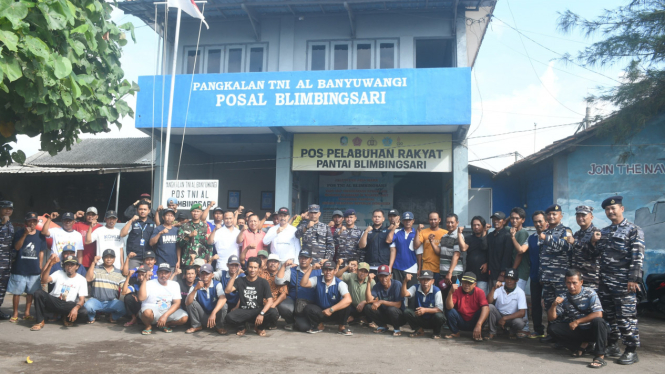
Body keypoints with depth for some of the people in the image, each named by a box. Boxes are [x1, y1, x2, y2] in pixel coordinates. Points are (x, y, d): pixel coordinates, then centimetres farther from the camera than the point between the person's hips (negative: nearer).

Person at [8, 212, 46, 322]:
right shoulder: (19, 233, 0)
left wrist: (40, 267, 8)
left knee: (31, 292, 7)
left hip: (34, 270, 2)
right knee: (17, 292, 3)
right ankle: (15, 314, 14)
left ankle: (27, 313, 18)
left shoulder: (40, 235, 6)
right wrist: (25, 234, -23)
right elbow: (17, 247, -14)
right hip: (19, 269, -2)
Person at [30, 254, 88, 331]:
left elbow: (82, 300, -11)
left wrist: (76, 308, -35)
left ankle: (67, 318, 3)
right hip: (53, 302, 2)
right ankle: (40, 322, -15)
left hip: (67, 305, -1)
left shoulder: (81, 280, 0)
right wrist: (50, 264, -22)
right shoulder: (59, 273, 6)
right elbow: (44, 281, -13)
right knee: (38, 292, -25)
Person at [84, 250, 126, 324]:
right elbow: (88, 279, -12)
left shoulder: (119, 273, 11)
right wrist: (93, 263, -13)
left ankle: (113, 317, 7)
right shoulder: (96, 269, 7)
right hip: (97, 301, -1)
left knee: (123, 307, -30)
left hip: (112, 302, 1)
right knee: (88, 305, -35)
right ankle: (91, 317, 4)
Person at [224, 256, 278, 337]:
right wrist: (234, 275, -14)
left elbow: (270, 301, -11)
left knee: (274, 314, -31)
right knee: (229, 317, -33)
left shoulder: (263, 282, -1)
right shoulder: (240, 280, 4)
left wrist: (261, 313, -27)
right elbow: (227, 290, -12)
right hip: (243, 311, 0)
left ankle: (259, 328, 4)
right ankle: (241, 328, 6)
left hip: (258, 311, 0)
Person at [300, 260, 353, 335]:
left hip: (335, 313, -2)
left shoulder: (340, 283, -15)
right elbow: (303, 284, -23)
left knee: (346, 307, -31)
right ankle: (319, 326, 5)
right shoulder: (317, 280, -7)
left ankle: (342, 327, -1)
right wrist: (310, 268, -26)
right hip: (320, 312, 2)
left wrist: (331, 310, -33)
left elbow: (348, 300, -31)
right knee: (308, 308, -27)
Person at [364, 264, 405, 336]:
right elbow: (369, 300, -18)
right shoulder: (377, 286, -4)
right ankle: (383, 326, 7)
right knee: (367, 307, -16)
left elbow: (398, 305, -21)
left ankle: (396, 328, -4)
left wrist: (381, 302, -26)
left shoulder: (397, 284, -16)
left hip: (399, 315, -4)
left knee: (391, 309, -36)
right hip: (384, 315, 4)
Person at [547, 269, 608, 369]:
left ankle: (600, 356, -28)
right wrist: (554, 305, -24)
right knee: (552, 328, -15)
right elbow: (551, 318, -4)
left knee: (598, 321, -35)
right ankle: (582, 345, -2)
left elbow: (598, 314, -22)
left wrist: (577, 321, -18)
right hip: (576, 331, 4)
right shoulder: (563, 297, -3)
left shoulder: (589, 293, -11)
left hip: (591, 330, -4)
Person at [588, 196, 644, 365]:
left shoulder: (634, 230, -3)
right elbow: (597, 253, 20)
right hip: (605, 280, 7)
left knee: (626, 317, -6)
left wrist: (633, 279, -18)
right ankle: (612, 346, 22)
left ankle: (631, 351, 3)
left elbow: (638, 256, -10)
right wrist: (593, 243, 0)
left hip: (623, 282, -6)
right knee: (608, 315, 11)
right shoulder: (604, 232, 16)